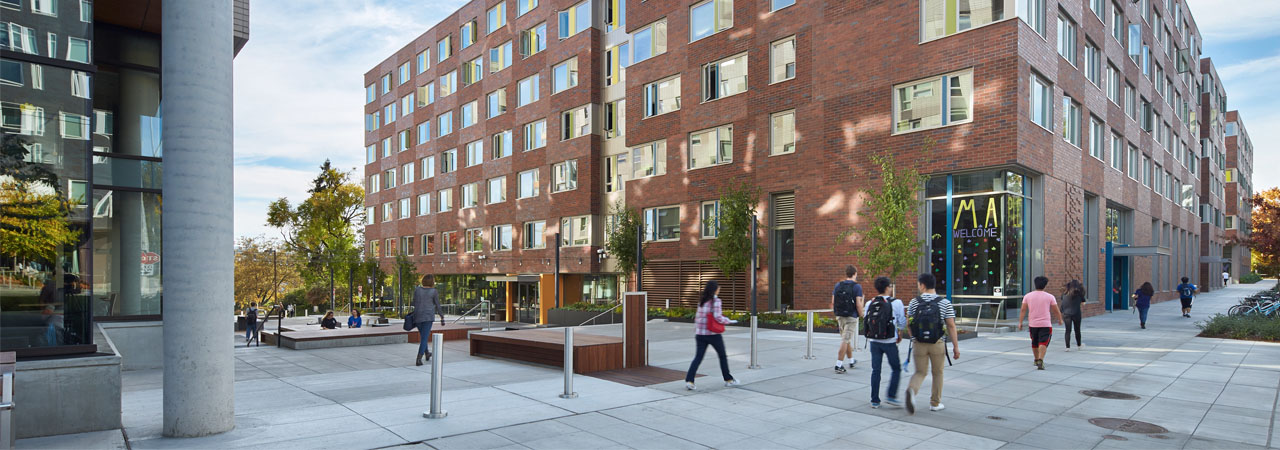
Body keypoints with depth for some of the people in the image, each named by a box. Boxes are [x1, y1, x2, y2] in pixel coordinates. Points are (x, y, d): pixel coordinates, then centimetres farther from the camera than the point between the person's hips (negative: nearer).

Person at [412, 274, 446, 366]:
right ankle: (419, 359, -18)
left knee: (423, 335, 23)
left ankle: (427, 354, 41)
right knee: (424, 338, -4)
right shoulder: (434, 292, -6)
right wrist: (442, 317, 7)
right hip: (428, 317, -4)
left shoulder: (417, 289, 2)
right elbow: (438, 306, -2)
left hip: (417, 317, 4)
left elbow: (414, 303, 9)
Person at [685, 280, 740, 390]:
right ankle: (728, 380, 25)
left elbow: (697, 317, 12)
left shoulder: (701, 300, 9)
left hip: (700, 334, 5)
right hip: (713, 334, -5)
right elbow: (718, 317, -19)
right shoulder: (716, 301, -10)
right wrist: (729, 321, -3)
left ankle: (689, 380, -10)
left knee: (698, 357, 4)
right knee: (722, 356, 14)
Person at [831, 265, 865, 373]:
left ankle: (851, 360, 35)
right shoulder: (857, 286, -10)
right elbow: (858, 304, -15)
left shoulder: (838, 285, 4)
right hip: (851, 317, -5)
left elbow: (833, 302, 4)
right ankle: (838, 365, -5)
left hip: (840, 316, 5)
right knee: (845, 341, -3)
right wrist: (861, 315, 0)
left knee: (847, 339, 20)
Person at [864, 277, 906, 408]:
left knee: (875, 370, 9)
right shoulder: (896, 303, -8)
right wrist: (904, 315, 20)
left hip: (874, 341, 3)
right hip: (889, 342, -3)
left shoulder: (869, 304, 2)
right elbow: (902, 323, -3)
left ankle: (875, 400, 11)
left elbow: (867, 323, 8)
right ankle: (891, 395, 6)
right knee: (896, 369, 13)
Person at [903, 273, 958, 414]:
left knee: (920, 372, 10)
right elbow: (951, 326, -6)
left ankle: (912, 389, -19)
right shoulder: (945, 303, -4)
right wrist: (956, 346, -1)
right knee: (937, 373, 17)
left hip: (919, 344, 0)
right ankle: (935, 403, 26)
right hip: (938, 344, 0)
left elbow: (908, 324, 2)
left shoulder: (914, 302, -2)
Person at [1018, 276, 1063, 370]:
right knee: (1043, 343, -9)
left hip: (1032, 324, 3)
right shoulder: (1050, 297, -2)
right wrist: (1060, 320, 20)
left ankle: (1036, 360, 33)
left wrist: (1020, 322, -1)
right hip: (1045, 324, -3)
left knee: (1034, 343, 18)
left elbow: (1023, 310, -2)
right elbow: (1056, 311, 3)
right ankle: (1040, 360, -25)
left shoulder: (1028, 296, 2)